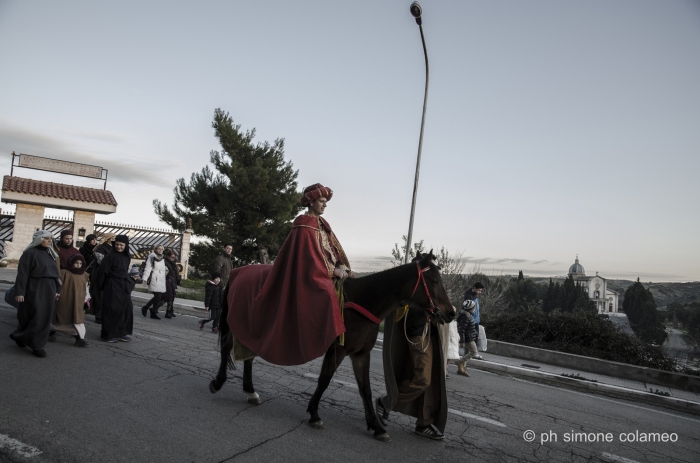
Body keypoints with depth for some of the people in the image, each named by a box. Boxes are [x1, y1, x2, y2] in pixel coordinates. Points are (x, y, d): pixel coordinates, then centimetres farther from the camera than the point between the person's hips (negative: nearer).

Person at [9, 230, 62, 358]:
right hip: (34, 289, -7)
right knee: (37, 317, -6)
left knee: (45, 318, 8)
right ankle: (36, 345, 7)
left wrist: (57, 289, 12)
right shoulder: (30, 253, -7)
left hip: (49, 290, 7)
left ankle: (20, 336, 26)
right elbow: (22, 273, -12)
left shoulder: (50, 254, 13)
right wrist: (19, 292, -17)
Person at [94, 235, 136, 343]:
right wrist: (101, 285, -3)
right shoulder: (110, 256, -10)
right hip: (112, 286, -6)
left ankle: (122, 333, 15)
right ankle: (109, 334, 9)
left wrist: (130, 282, 11)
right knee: (112, 310, -1)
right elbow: (102, 271, -9)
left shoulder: (127, 257, 9)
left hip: (124, 286, 6)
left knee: (127, 309, 5)